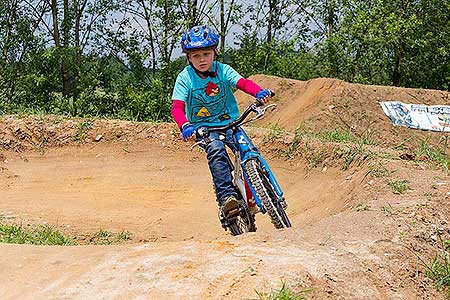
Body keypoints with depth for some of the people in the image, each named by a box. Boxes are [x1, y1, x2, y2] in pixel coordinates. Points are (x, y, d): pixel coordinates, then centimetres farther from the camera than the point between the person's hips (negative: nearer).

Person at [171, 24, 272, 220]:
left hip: (229, 123, 2)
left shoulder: (222, 70, -5)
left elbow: (243, 83, -21)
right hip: (202, 128, -2)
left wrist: (259, 92, -43)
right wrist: (185, 126, -40)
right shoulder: (185, 78, -9)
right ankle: (226, 197, -35)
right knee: (216, 150, -31)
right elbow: (177, 107, -18)